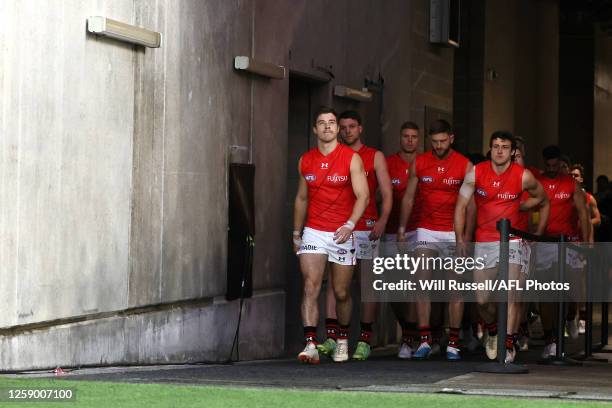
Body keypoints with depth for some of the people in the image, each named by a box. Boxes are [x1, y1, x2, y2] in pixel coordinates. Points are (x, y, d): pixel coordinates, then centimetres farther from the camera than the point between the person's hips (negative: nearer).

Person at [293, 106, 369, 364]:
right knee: (310, 286, -14)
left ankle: (343, 340, 30)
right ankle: (310, 344, -20)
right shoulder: (306, 161, 8)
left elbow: (362, 196, -10)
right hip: (313, 233, 2)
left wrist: (350, 225, -25)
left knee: (341, 292, 8)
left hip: (342, 234, -2)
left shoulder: (351, 158, -4)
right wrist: (296, 233, 17)